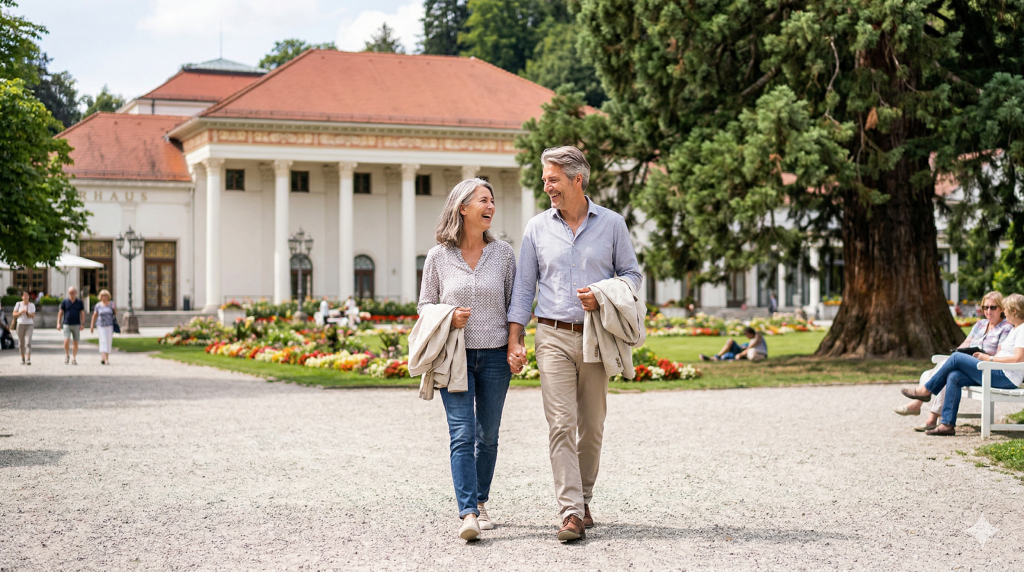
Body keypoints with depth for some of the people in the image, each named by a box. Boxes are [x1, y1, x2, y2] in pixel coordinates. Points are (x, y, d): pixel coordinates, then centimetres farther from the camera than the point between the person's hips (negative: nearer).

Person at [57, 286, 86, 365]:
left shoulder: (79, 302, 4)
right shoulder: (64, 301, 3)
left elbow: (82, 314, 3)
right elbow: (60, 313, 6)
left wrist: (82, 324, -8)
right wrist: (58, 323, -3)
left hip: (76, 325, 1)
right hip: (67, 325, -1)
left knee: (76, 343, 4)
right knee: (66, 341, -16)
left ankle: (74, 359, 16)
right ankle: (67, 355, 7)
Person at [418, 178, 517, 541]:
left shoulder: (503, 253, 4)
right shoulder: (438, 257, 0)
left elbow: (515, 304, 10)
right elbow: (424, 305, 8)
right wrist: (448, 318, -12)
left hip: (495, 357, 2)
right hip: (454, 355, -2)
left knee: (487, 435, 10)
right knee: (462, 435, -12)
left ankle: (480, 503, 27)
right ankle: (467, 515, -17)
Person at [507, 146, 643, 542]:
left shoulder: (611, 224, 4)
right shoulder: (537, 228, 7)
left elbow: (632, 275, 9)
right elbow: (524, 286, 8)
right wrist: (514, 340, 1)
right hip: (553, 336, 0)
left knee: (591, 427, 6)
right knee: (561, 424, -10)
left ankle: (584, 500, 22)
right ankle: (570, 512, -12)